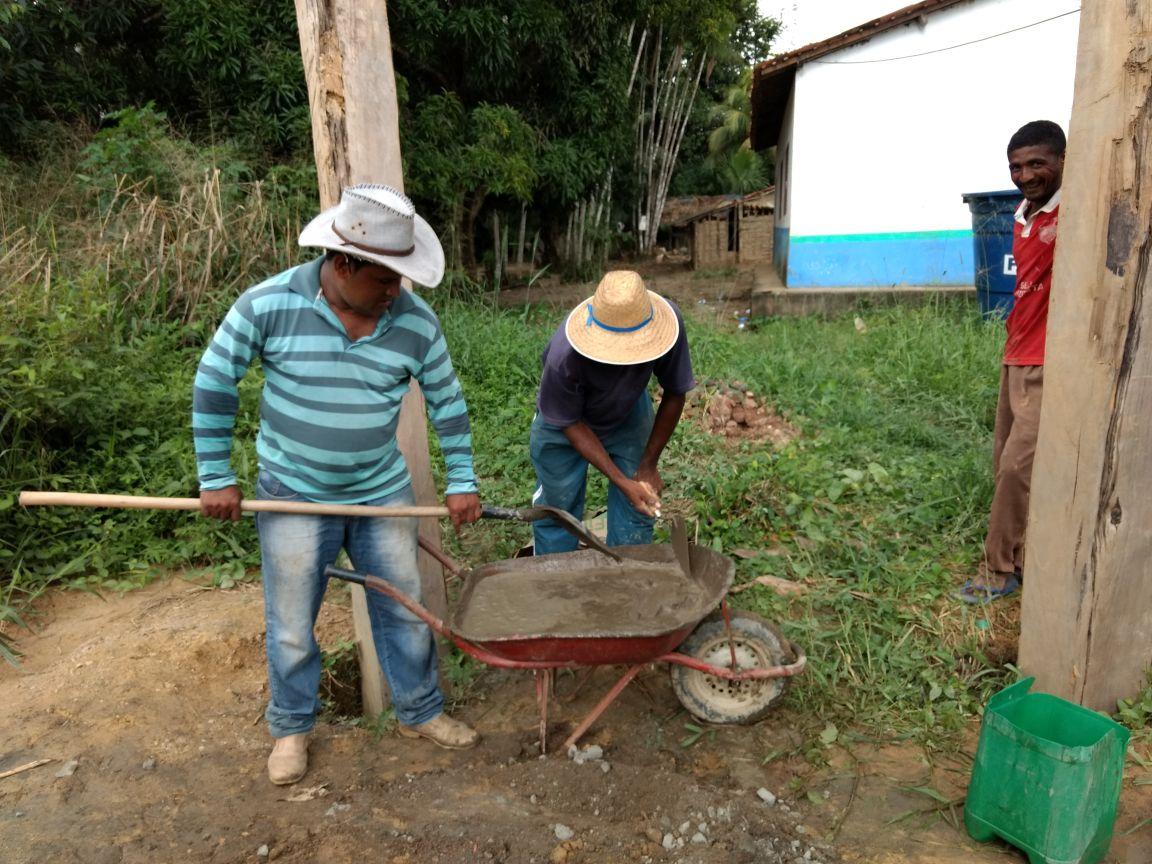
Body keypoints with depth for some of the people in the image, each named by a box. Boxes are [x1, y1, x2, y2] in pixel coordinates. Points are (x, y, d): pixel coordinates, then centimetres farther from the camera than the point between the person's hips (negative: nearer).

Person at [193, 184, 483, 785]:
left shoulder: (416, 321, -10)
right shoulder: (269, 304, -17)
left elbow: (447, 401, 1)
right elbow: (214, 383, -7)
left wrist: (461, 482, 1)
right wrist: (216, 478, -5)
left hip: (383, 492, 2)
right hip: (294, 495, -2)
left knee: (404, 611, 14)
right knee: (291, 627, 13)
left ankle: (420, 713, 36)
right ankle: (291, 727, 38)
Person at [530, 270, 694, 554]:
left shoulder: (668, 322, -34)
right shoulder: (564, 357, -41)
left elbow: (675, 394, -16)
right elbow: (570, 423, -23)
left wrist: (649, 465, -11)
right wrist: (622, 482, -26)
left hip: (629, 415, 3)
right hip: (565, 421, -2)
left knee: (637, 509, 3)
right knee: (557, 509, 7)